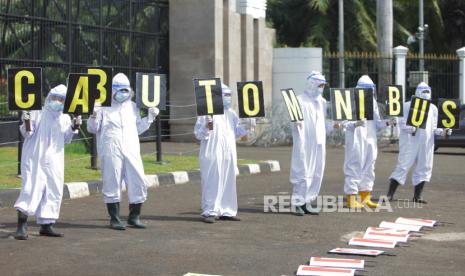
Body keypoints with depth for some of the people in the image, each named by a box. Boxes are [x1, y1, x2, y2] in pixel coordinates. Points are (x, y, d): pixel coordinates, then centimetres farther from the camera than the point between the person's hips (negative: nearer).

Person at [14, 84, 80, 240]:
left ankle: (46, 225, 14)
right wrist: (27, 123, -23)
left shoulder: (65, 119, 11)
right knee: (32, 187, -14)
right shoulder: (37, 113, -4)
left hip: (54, 161, 6)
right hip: (34, 159, -5)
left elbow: (66, 140, 12)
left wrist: (74, 127, -3)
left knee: (54, 191, 5)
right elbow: (27, 134, -4)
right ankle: (22, 224, -13)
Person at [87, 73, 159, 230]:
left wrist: (150, 117, 13)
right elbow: (92, 129, 2)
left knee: (138, 182, 1)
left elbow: (138, 128, 24)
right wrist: (93, 117, -18)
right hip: (110, 151, -4)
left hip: (131, 151, 5)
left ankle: (134, 217, 15)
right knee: (112, 184, -2)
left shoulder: (132, 107, 17)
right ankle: (114, 219, 8)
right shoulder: (103, 107, 1)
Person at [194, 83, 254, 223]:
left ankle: (227, 211, 17)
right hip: (212, 154, -7)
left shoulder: (231, 113, 14)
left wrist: (246, 127, 3)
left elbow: (235, 132, 19)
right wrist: (207, 127, -29)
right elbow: (197, 134, -10)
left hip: (229, 154, 7)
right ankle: (210, 212, -1)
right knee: (212, 182, -6)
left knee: (228, 183, 9)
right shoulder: (207, 112, -9)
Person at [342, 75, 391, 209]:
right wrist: (355, 124, -31)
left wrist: (386, 123, -4)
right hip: (356, 139, -7)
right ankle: (351, 198, -1)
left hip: (370, 139, 7)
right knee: (354, 168, -5)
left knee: (368, 168, 11)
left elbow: (376, 122, 14)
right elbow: (344, 122, -12)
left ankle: (365, 197, 19)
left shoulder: (372, 101, 13)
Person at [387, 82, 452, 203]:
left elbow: (433, 128, 17)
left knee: (424, 168, 5)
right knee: (403, 166, -6)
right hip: (410, 142, -5)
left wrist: (442, 132, -2)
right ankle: (390, 194, -2)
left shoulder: (433, 108, 14)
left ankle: (417, 196, 13)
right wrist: (411, 129, -25)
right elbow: (402, 123, -7)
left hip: (426, 143, 5)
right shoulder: (408, 106, -1)